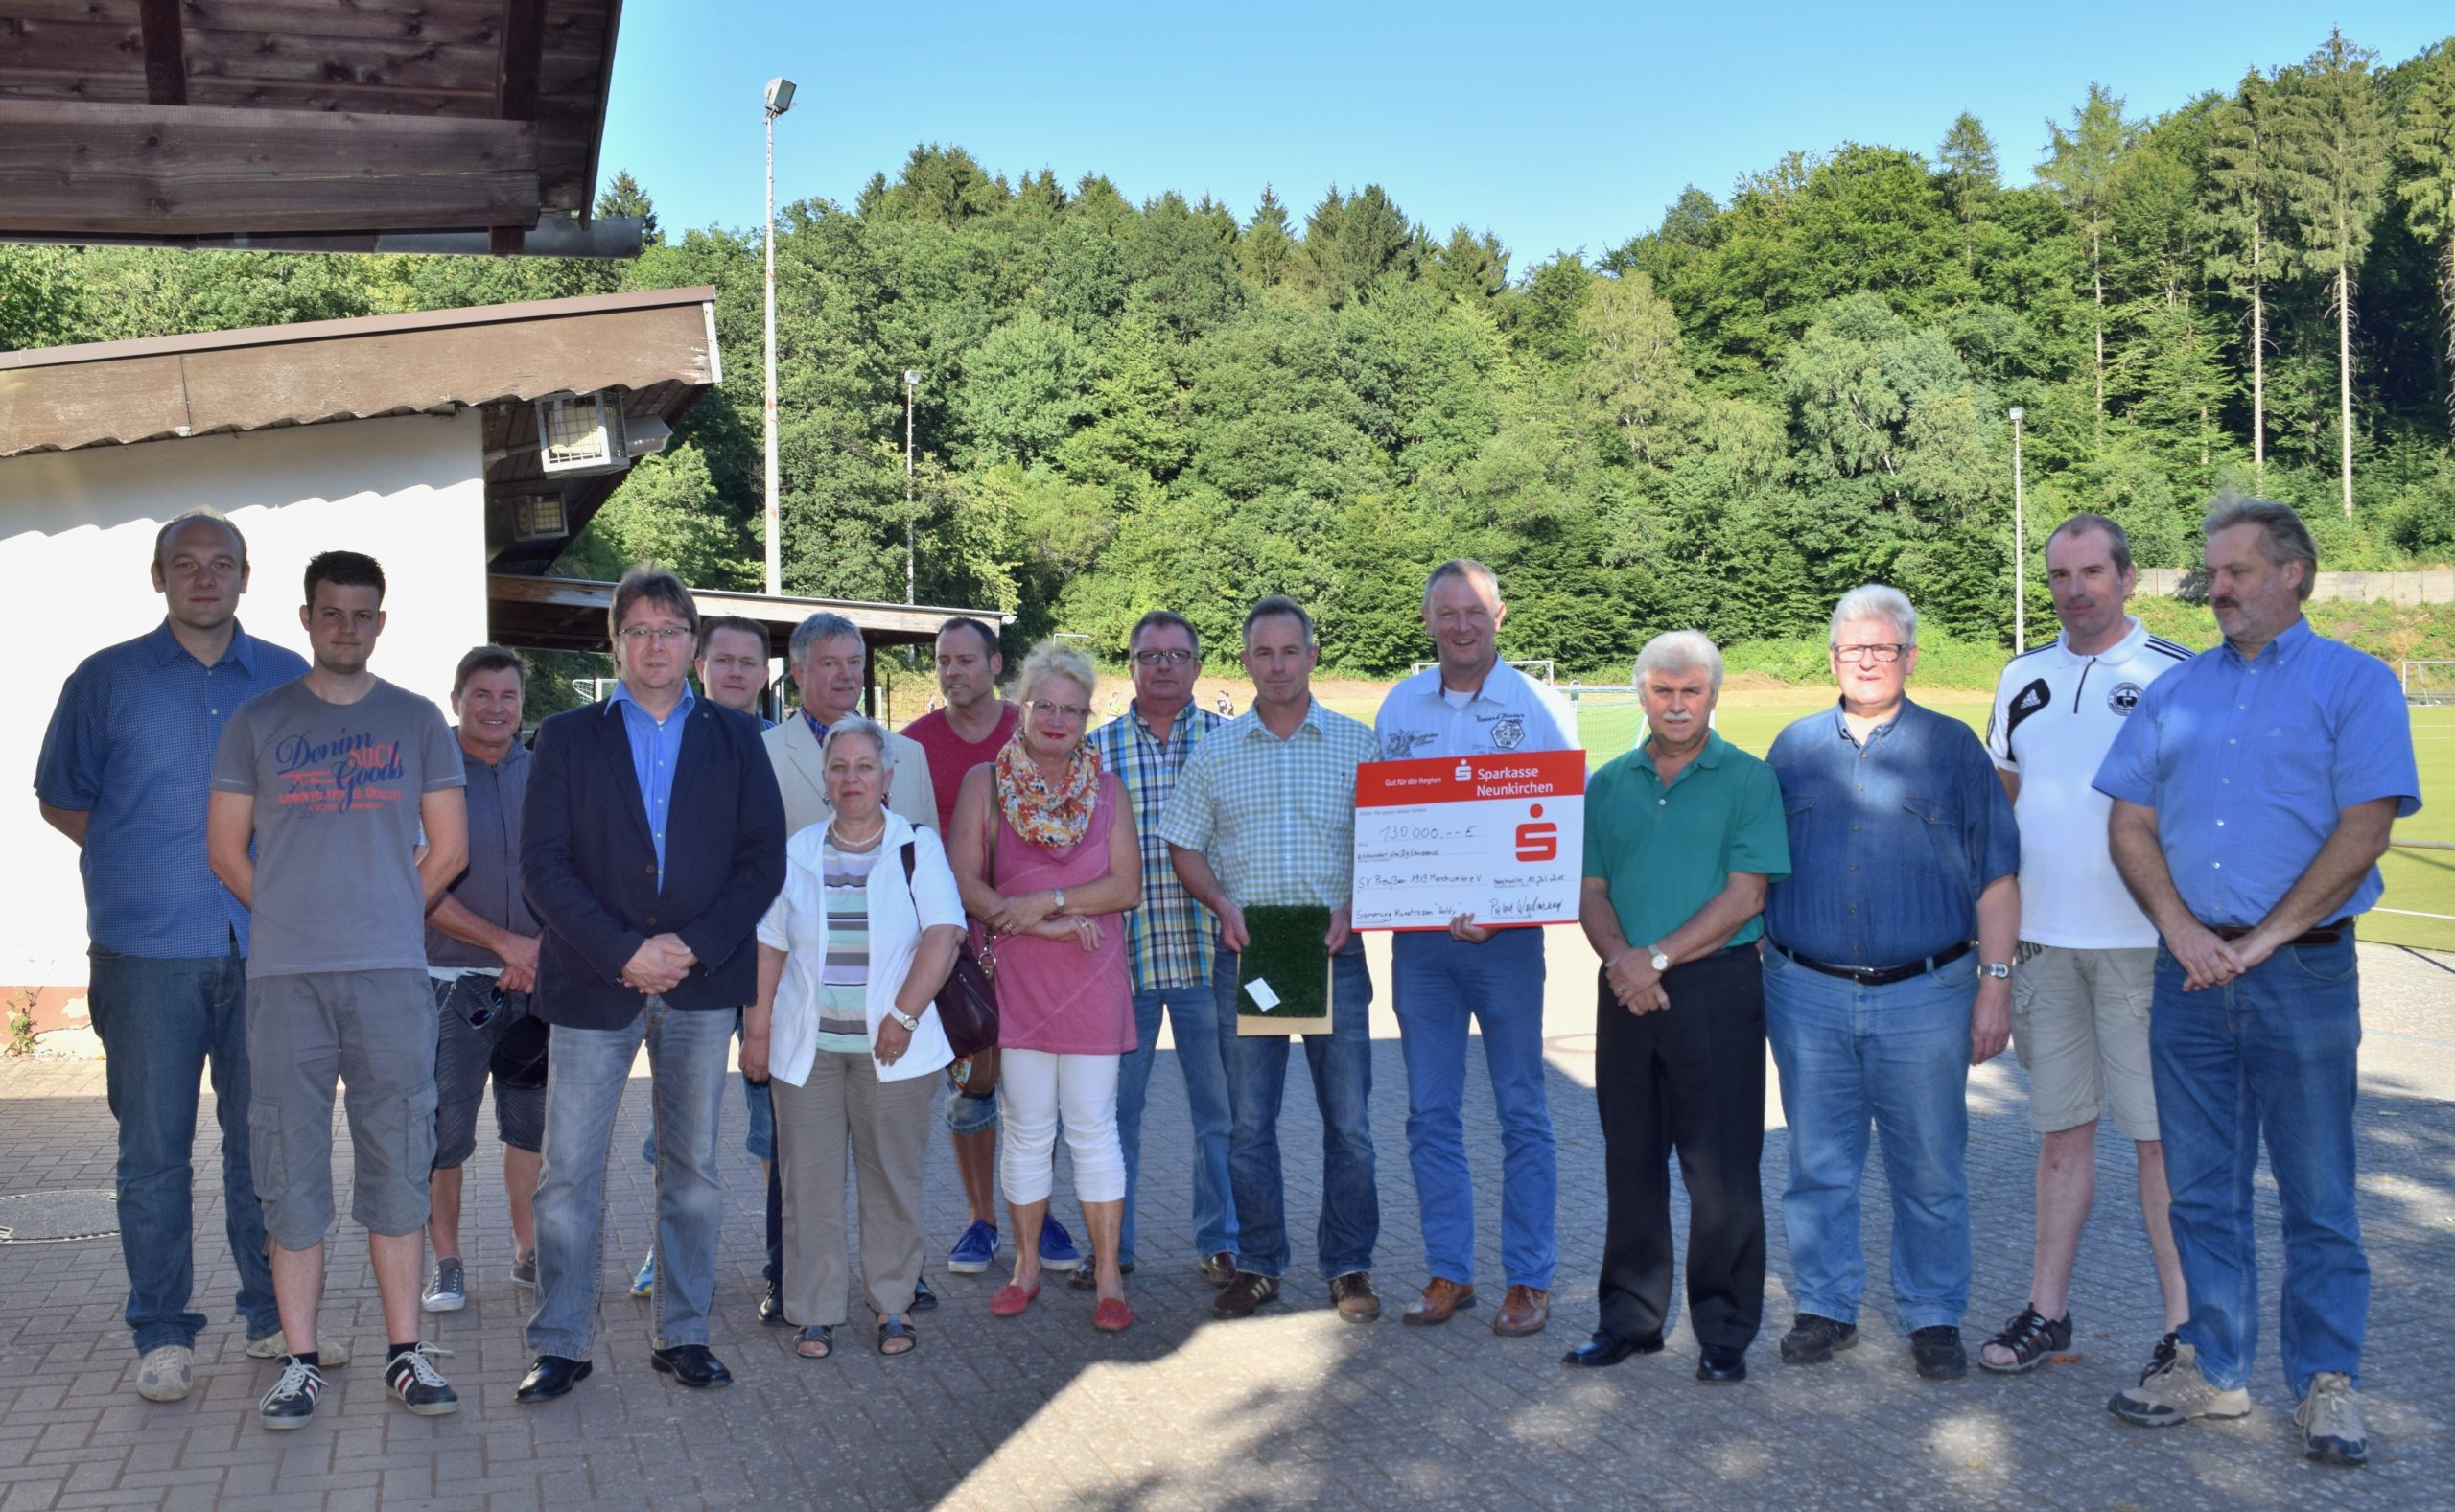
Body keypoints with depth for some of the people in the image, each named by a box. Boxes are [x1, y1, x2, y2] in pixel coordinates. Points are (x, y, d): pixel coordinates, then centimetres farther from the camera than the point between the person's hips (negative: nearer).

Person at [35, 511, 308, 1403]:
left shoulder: (291, 682, 9)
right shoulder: (106, 680, 5)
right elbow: (60, 798, 11)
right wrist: (143, 863, 2)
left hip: (264, 949, 2)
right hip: (147, 954, -1)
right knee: (154, 1149, 2)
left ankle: (274, 1315, 19)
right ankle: (162, 1334, 12)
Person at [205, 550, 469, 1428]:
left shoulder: (416, 721, 9)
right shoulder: (258, 722, 9)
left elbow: (448, 848, 10)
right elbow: (226, 847, 9)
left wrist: (387, 916, 8)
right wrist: (294, 919, 6)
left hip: (392, 976, 0)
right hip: (285, 981, 0)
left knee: (397, 1167, 3)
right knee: (291, 1170, 2)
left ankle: (405, 1355, 11)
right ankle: (300, 1362, 10)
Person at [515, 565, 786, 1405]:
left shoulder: (735, 738, 8)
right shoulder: (567, 738, 6)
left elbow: (764, 858, 2)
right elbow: (542, 864, -3)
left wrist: (694, 947, -11)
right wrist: (623, 952, -13)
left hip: (702, 985, 1)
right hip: (593, 985, -1)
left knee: (693, 1168, 8)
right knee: (568, 1174, 0)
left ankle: (682, 1334, 19)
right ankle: (559, 1343, 12)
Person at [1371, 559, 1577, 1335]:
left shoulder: (1539, 706, -4)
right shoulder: (1399, 706, 8)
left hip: (1507, 935, -4)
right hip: (1418, 933, 4)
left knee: (1522, 1111, 4)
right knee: (1430, 1111, 8)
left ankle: (1529, 1278, 14)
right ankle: (1448, 1270, 20)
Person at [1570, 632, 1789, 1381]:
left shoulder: (1747, 779, 0)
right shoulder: (1607, 784, 11)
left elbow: (1745, 895, -8)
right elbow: (1591, 891, 9)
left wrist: (1658, 958, -14)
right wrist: (1620, 958, -10)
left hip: (1717, 988, -4)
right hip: (1625, 990, 4)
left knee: (1721, 1169, 0)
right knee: (1631, 1162, 11)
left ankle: (1725, 1331, 11)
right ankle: (1631, 1317, 22)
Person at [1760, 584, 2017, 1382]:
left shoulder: (1952, 747, 5)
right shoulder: (1795, 747, 11)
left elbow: (1995, 876, 3)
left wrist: (1996, 982, -3)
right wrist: (1751, 977, 8)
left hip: (1924, 995, -1)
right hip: (1807, 994, 2)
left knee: (1930, 1172, 5)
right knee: (1819, 1166, 8)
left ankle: (1934, 1317, 20)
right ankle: (1824, 1307, 22)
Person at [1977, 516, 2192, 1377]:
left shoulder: (2173, 674, -3)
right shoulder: (2023, 678, 12)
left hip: (2141, 941, -4)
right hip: (2041, 939, 5)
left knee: (2161, 1135, 0)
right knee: (2062, 1129, 12)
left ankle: (2184, 1322, 9)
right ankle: (2048, 1312, 20)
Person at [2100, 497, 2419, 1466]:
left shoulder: (2354, 684, -1)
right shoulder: (2175, 691, 12)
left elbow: (2363, 831, -9)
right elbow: (2129, 823, 8)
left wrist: (2261, 940, -13)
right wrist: (2181, 929, -7)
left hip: (2303, 974, -4)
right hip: (2190, 975, 4)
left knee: (2318, 1193, 4)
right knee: (2201, 1189, 10)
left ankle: (2327, 1383, 16)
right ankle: (2213, 1367, 22)